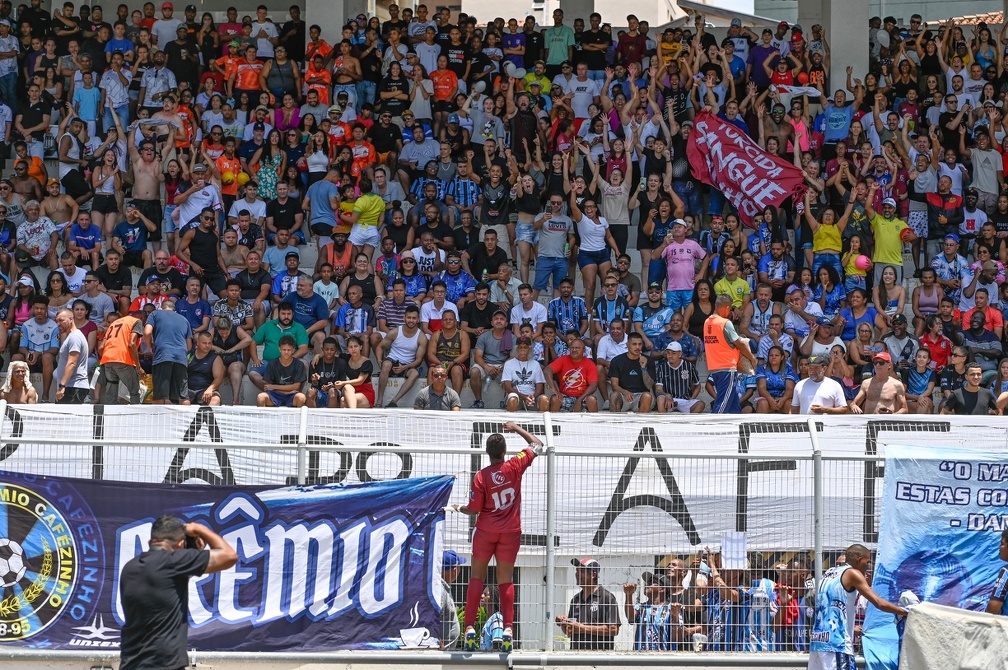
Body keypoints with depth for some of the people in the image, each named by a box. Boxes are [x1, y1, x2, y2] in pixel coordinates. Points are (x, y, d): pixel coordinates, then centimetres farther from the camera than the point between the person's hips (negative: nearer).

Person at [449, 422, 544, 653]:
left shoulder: (481, 476, -11)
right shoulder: (514, 467, -8)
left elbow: (474, 510, -5)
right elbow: (537, 445, 6)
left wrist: (459, 508, 16)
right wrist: (517, 429, 16)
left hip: (486, 531, -1)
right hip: (510, 532, 1)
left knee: (477, 577, 8)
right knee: (505, 580, 7)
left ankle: (470, 627, -1)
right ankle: (508, 627, -6)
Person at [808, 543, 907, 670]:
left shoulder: (830, 574, 19)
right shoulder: (852, 574, -5)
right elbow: (879, 603, -10)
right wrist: (903, 612, -1)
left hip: (817, 640, 9)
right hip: (836, 644, -9)